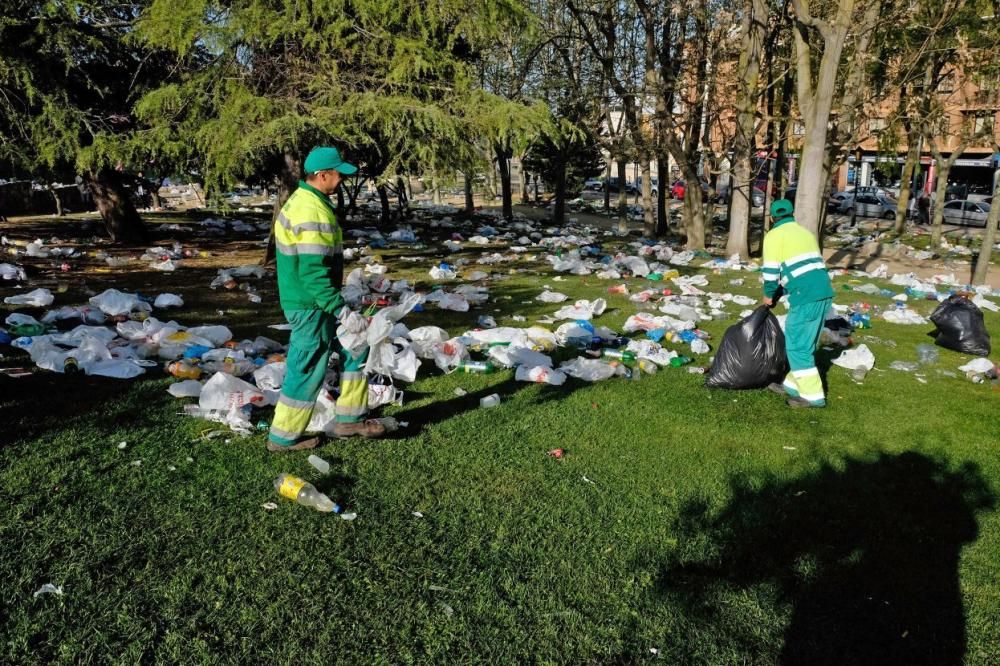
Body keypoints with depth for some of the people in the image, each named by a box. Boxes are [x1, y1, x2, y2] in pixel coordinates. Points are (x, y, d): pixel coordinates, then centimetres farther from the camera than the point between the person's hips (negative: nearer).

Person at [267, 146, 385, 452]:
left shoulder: (301, 200, 13)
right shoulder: (313, 212, -21)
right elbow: (313, 270, -26)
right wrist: (337, 306, -23)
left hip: (310, 301, 11)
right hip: (311, 304, -11)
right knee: (308, 369, 1)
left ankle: (349, 418, 23)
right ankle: (284, 436, 16)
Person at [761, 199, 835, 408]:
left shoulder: (774, 235, 2)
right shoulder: (805, 232, 24)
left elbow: (771, 270, -4)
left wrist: (769, 295, 14)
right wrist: (778, 293, 27)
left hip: (806, 296, -8)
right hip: (824, 291, 8)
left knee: (796, 345, 0)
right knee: (806, 344, 18)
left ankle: (813, 395, 3)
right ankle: (793, 384, 29)